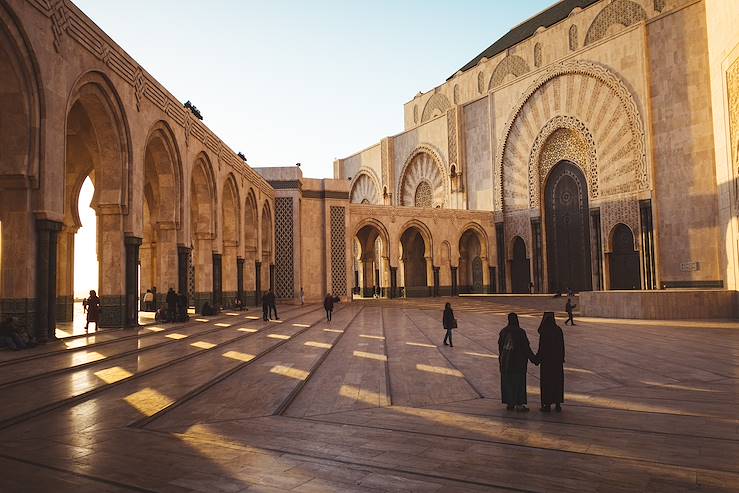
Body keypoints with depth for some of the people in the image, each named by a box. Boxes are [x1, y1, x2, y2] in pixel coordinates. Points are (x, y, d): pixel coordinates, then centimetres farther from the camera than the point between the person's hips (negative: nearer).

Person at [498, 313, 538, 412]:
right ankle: (519, 404, 4)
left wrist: (501, 358, 22)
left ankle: (509, 403, 18)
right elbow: (526, 348, -13)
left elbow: (500, 346, 7)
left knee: (507, 381, 12)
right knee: (518, 382, 3)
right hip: (518, 360, -4)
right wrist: (534, 359, -4)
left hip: (506, 360, 4)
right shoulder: (520, 332, -15)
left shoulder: (503, 331, -1)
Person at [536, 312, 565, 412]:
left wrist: (538, 358, -1)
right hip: (557, 359, 5)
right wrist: (562, 358, 13)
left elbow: (542, 347, -15)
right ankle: (558, 404, 17)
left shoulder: (544, 332, -17)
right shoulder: (558, 329, -2)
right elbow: (562, 346, 3)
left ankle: (547, 405, 8)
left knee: (546, 382, 5)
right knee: (557, 381, 13)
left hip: (546, 360, -5)